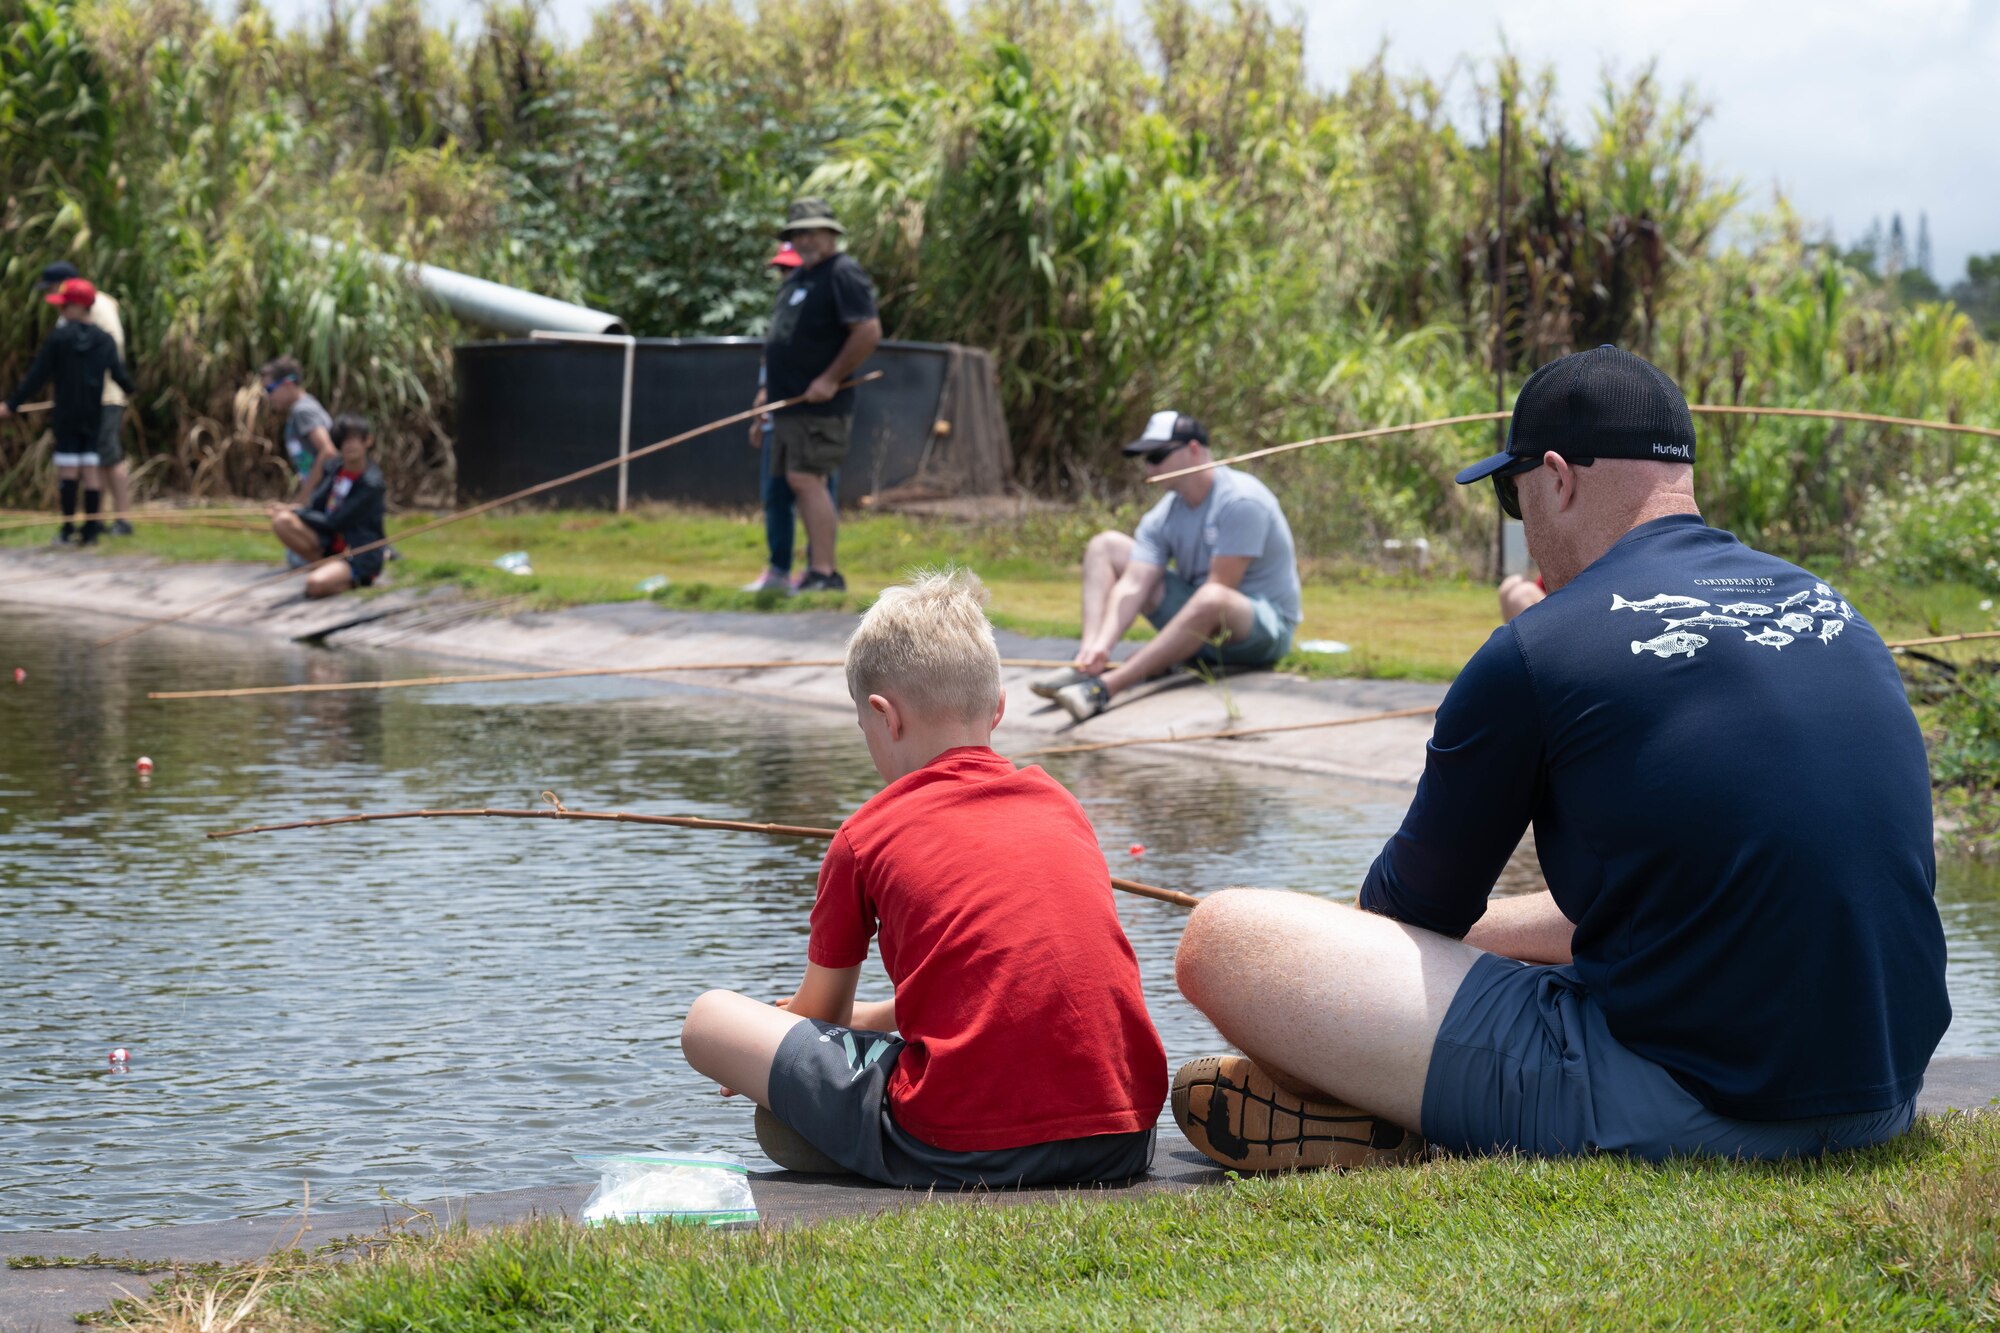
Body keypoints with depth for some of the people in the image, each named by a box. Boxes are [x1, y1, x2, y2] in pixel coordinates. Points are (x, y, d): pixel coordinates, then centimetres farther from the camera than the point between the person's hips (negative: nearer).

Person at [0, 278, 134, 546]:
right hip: (93, 414, 3)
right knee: (90, 469, 5)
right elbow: (119, 375, 5)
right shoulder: (105, 340, 1)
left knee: (67, 468, 1)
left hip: (65, 414, -3)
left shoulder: (58, 337, -9)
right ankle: (91, 531, 4)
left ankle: (68, 529, -1)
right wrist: (129, 388, 29)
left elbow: (37, 375, -8)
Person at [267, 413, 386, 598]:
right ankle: (323, 568, -3)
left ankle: (353, 582, -3)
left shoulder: (371, 484, -17)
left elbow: (334, 523, -16)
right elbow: (315, 505, 5)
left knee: (316, 584, -36)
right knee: (282, 521, -16)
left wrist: (295, 514, -8)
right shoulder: (336, 469, 5)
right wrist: (290, 512, -16)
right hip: (329, 545, 7)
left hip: (359, 559, -7)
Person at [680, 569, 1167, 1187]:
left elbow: (820, 1014, 19)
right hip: (1123, 1137, 5)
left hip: (962, 1147, -5)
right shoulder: (1061, 804, 19)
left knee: (709, 1017, 9)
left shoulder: (868, 834, 5)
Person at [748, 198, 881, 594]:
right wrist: (768, 390, 23)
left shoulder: (842, 274, -10)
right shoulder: (797, 278, 20)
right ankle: (821, 569, 15)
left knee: (806, 479, -16)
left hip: (819, 406, -10)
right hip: (789, 403, 10)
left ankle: (823, 572, -17)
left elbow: (869, 331, -20)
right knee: (805, 484, 11)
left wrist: (831, 379, -21)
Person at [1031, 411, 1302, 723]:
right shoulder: (1163, 516, 0)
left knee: (1212, 601, -44)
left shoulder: (1240, 500, -21)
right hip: (1197, 618, 8)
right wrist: (1102, 644, -28)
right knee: (1105, 546, 5)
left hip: (1265, 627, -8)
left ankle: (1105, 686, -48)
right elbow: (1133, 586, -12)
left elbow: (1219, 587, -25)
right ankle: (1089, 662, -19)